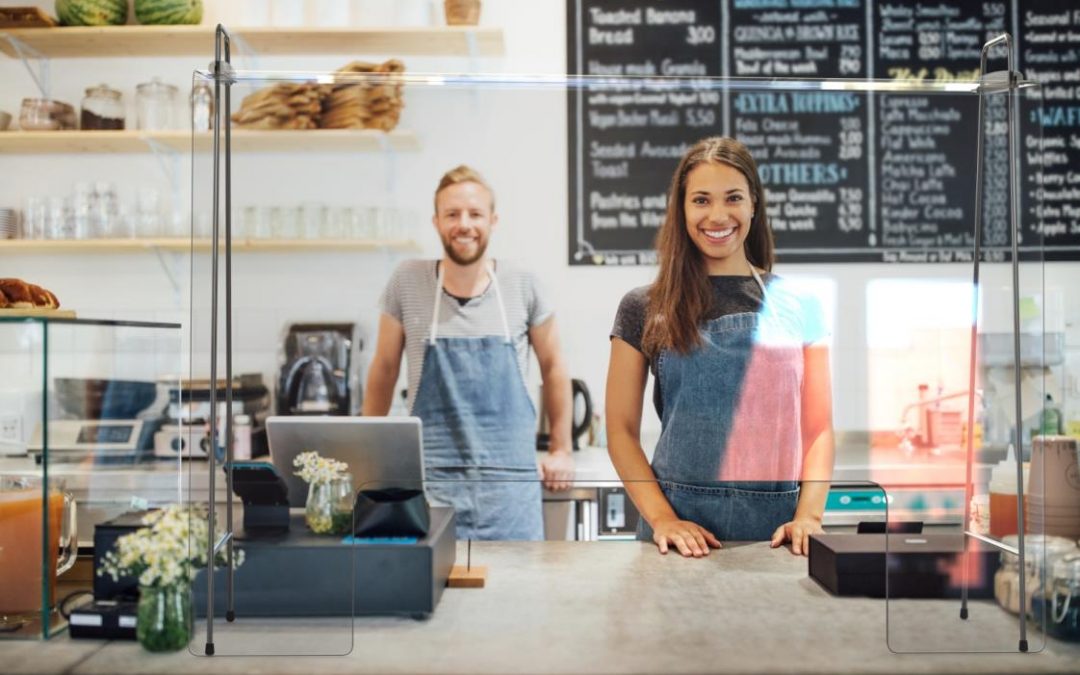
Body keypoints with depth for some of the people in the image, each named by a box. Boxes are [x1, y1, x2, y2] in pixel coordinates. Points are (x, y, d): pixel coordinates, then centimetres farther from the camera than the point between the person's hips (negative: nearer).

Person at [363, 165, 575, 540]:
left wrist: (561, 450, 12)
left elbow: (552, 366, 12)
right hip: (431, 484, 0)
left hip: (511, 485, 1)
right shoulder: (407, 283, -1)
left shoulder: (522, 287, 0)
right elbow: (384, 369, 10)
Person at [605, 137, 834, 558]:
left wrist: (808, 515, -8)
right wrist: (661, 519, -11)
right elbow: (622, 430, 0)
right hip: (683, 526, -1)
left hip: (776, 526, 1)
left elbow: (818, 427, 5)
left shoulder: (797, 306, 5)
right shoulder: (644, 310, 1)